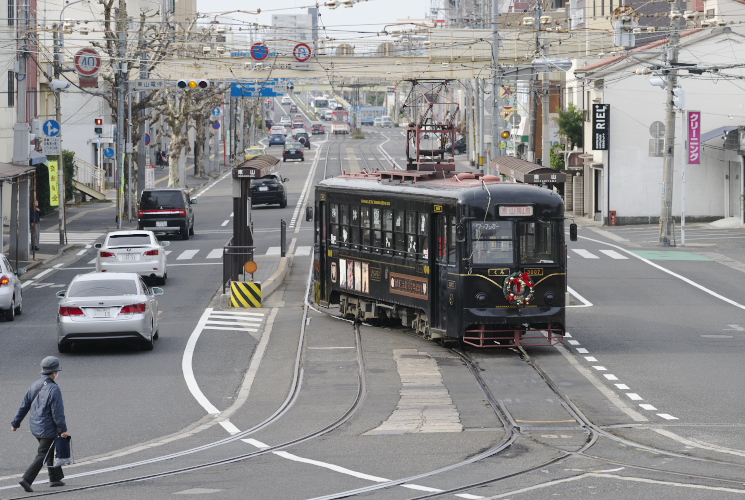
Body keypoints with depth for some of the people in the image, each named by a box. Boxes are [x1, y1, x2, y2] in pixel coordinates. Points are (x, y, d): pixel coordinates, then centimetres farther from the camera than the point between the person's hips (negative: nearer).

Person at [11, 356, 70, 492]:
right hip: (48, 429, -8)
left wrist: (16, 423, 15)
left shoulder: (35, 386, 3)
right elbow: (57, 412, -19)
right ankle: (26, 479, -13)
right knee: (42, 456, -3)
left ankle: (55, 478, 29)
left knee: (51, 452, 21)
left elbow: (24, 406, 8)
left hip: (35, 427, 8)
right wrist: (63, 430, -11)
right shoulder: (54, 389, -19)